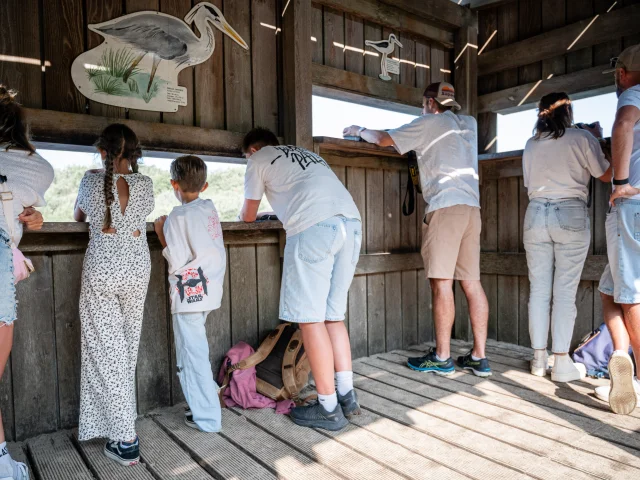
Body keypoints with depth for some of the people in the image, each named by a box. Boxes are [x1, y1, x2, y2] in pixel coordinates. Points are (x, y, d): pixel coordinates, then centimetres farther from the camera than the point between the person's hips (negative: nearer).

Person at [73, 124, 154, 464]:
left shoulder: (92, 181, -6)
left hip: (101, 272, -2)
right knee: (127, 350, 15)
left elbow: (78, 216, 14)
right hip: (136, 270, 3)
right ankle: (122, 427, 29)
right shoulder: (144, 184, -3)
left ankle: (125, 440, 1)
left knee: (107, 352, 1)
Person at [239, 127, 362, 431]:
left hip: (314, 227, -7)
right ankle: (347, 397, 17)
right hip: (351, 222, 7)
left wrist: (244, 215, 47)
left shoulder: (259, 159, 17)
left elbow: (248, 216, 23)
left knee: (310, 318, -1)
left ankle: (328, 408, 4)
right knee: (333, 315, 13)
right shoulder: (307, 154, 35)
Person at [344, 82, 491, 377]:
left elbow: (384, 140, 11)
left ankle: (442, 358, 0)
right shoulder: (469, 124, 22)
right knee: (471, 283, 5)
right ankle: (479, 357, 8)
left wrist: (360, 130, 29)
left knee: (441, 281, -5)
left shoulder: (430, 123, 5)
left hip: (445, 206, -7)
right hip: (472, 206, 7)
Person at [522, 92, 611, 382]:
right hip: (570, 216, -3)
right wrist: (596, 138, 18)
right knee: (565, 292, -2)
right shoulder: (582, 137, -2)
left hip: (536, 215, 4)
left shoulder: (531, 144, 9)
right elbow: (606, 175, 7)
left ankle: (539, 359, 9)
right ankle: (562, 363, 1)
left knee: (539, 290, 5)